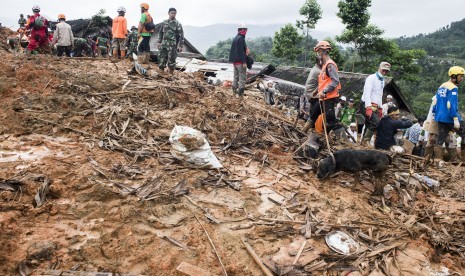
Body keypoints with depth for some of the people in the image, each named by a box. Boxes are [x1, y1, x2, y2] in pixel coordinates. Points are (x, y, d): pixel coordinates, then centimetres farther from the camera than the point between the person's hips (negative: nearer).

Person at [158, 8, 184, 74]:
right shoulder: (164, 22, 10)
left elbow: (181, 35, -6)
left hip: (172, 45, -4)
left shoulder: (178, 24, -4)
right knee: (161, 59, 4)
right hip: (164, 44, 4)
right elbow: (160, 33, 18)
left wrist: (180, 46, -11)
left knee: (171, 60, 0)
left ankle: (171, 74, 10)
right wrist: (159, 42, 15)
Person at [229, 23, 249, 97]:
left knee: (236, 76, 14)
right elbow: (241, 51, -20)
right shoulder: (241, 38, -15)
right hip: (240, 61, -10)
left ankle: (234, 91, 17)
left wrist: (245, 50, 11)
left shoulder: (235, 38, 15)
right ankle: (240, 93, -6)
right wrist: (244, 62, -20)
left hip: (234, 61, 10)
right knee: (242, 76, -5)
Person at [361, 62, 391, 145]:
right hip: (368, 106, -9)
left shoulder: (382, 81, 20)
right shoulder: (371, 78, -8)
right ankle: (366, 140, -16)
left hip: (375, 107, 9)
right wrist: (368, 107, -29)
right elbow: (367, 93, -19)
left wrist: (380, 108, 19)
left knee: (369, 125, 5)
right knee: (376, 122, -24)